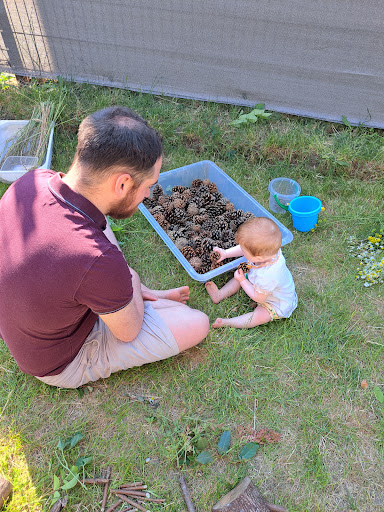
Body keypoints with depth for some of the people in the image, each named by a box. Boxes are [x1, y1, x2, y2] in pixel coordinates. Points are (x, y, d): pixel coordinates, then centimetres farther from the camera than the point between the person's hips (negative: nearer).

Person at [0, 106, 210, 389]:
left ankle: (145, 297, 24)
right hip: (65, 363, -6)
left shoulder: (32, 181, -21)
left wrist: (127, 284, 2)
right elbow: (129, 332, -20)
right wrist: (132, 279, -1)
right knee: (198, 323, -6)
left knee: (102, 223, 17)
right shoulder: (97, 260, -42)